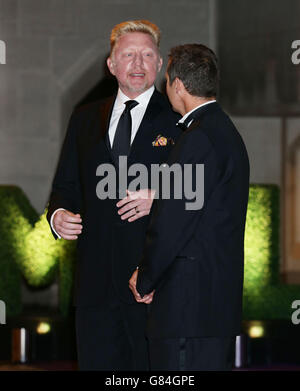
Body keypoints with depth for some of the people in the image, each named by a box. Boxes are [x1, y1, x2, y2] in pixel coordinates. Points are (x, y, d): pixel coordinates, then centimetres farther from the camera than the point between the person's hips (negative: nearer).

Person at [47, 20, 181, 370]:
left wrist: (160, 198, -15)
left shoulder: (179, 119, 4)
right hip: (97, 282, 3)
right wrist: (58, 215, -2)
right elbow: (66, 187, 20)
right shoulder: (85, 119, 16)